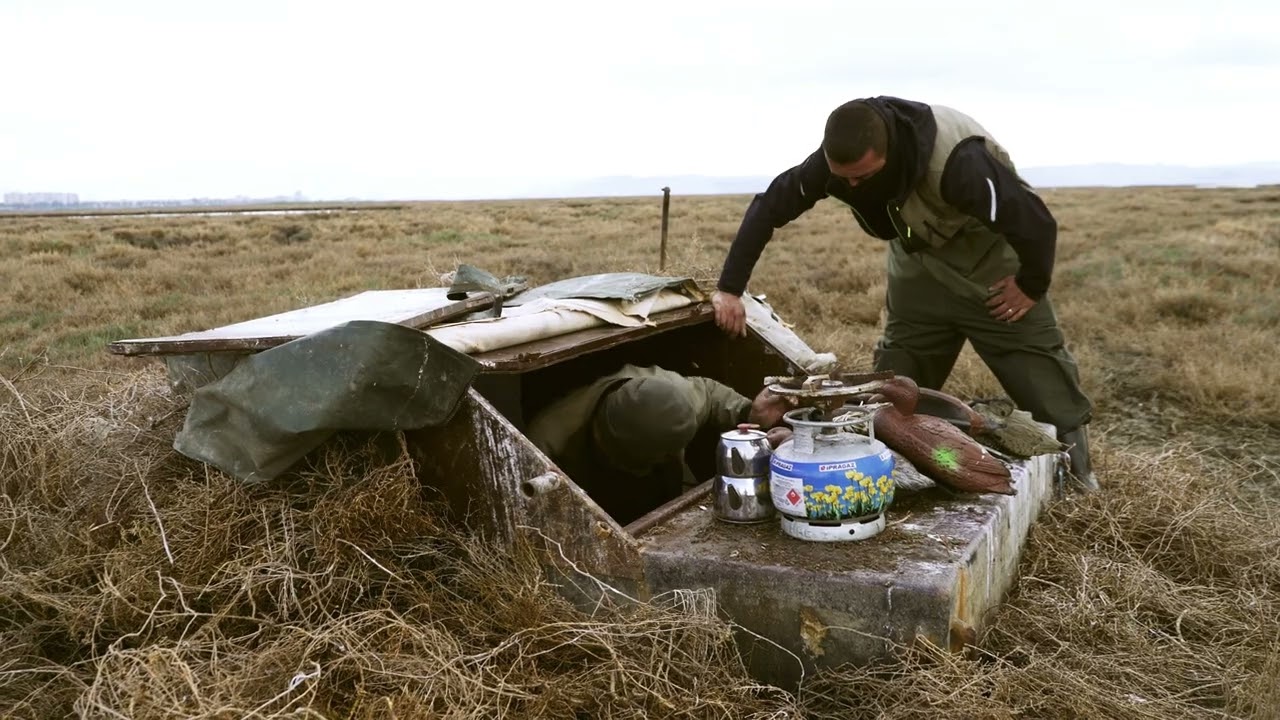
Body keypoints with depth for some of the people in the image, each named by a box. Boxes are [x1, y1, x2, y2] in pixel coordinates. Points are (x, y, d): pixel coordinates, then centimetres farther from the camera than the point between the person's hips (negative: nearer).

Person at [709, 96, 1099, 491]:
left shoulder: (957, 160, -41)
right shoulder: (835, 160, -24)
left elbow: (1036, 222, -34)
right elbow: (768, 207, -14)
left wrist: (1032, 286, -18)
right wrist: (730, 287, -17)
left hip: (988, 258, -4)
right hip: (918, 259, 5)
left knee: (1047, 387, -2)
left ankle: (1077, 479, 12)